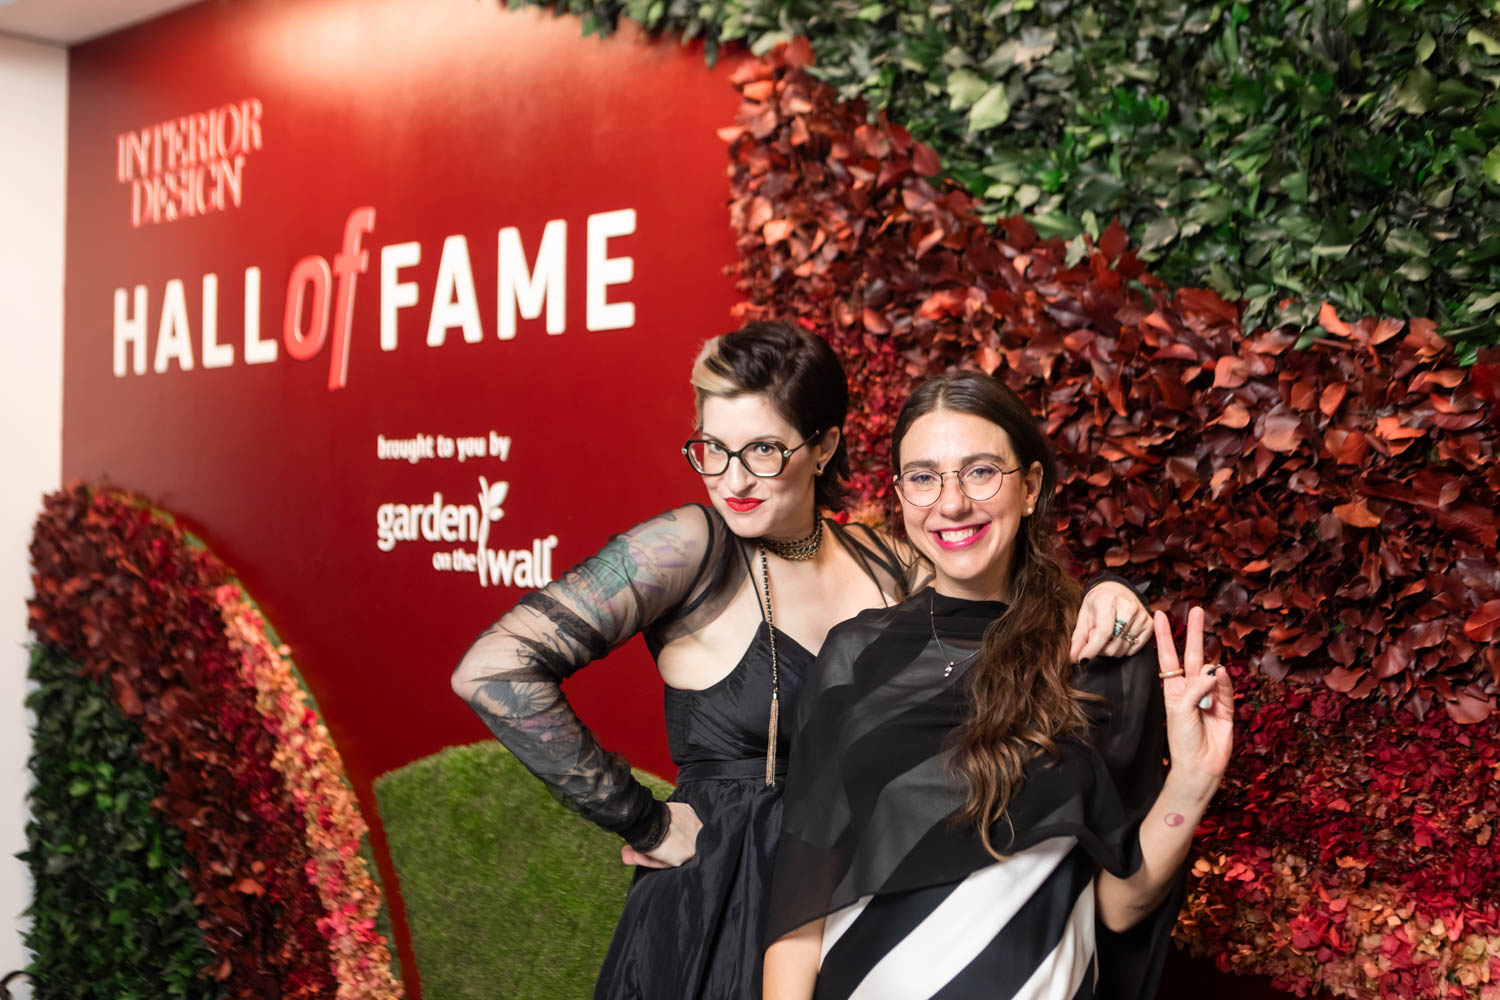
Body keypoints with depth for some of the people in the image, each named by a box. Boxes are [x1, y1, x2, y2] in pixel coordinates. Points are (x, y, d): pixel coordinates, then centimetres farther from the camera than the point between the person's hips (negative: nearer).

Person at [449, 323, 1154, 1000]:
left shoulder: (885, 564, 2)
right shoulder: (693, 548, -14)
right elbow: (495, 670, -22)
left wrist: (1095, 605, -16)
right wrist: (642, 822, -16)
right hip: (718, 921, -5)